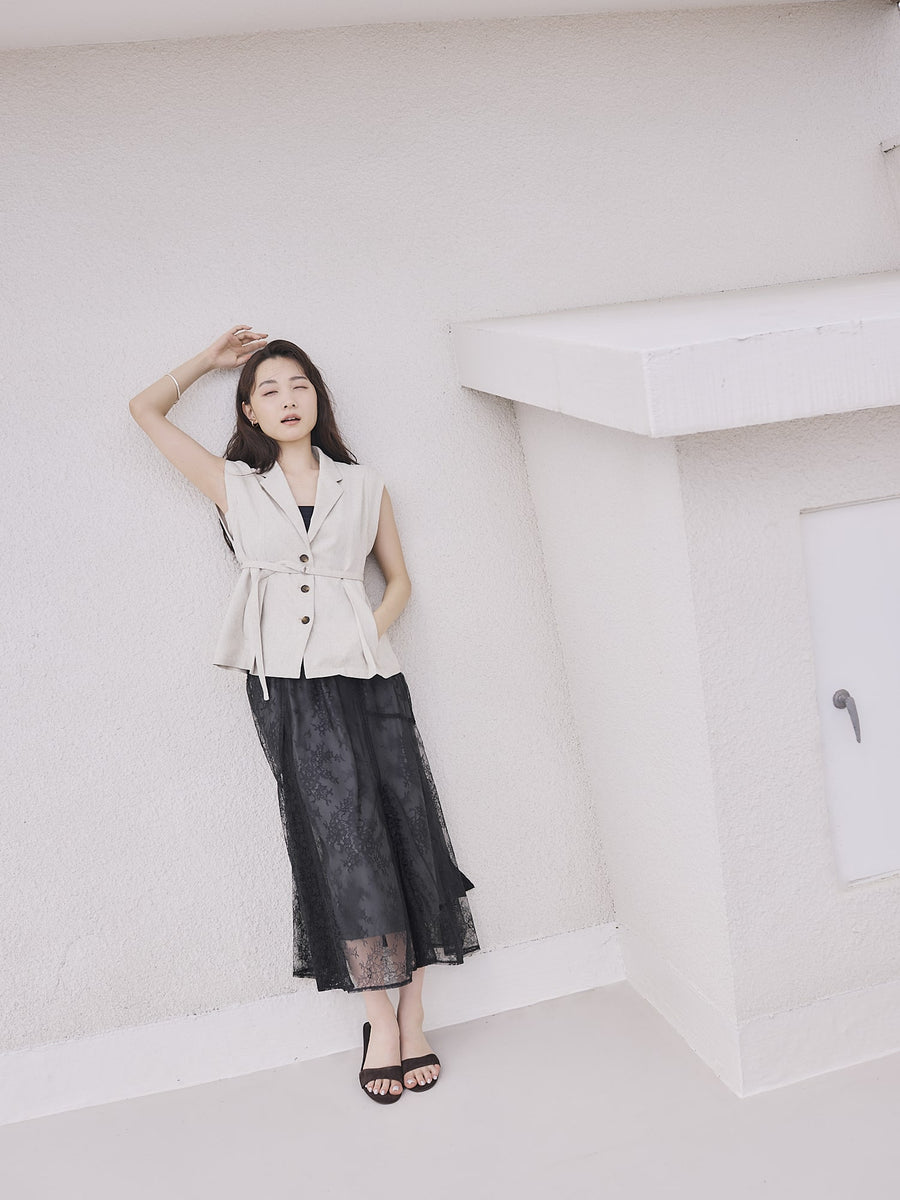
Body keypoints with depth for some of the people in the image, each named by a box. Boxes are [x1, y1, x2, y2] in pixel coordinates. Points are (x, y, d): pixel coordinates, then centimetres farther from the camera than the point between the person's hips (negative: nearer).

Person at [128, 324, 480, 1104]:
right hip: (287, 686, -1)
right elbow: (145, 409, 15)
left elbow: (399, 577, 16)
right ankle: (382, 1020, 2)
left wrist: (367, 636, -1)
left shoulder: (363, 486, 13)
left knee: (403, 828, -4)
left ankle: (412, 1015, 5)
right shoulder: (235, 486, 11)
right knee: (343, 837, -6)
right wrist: (212, 359, 19)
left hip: (367, 675, 2)